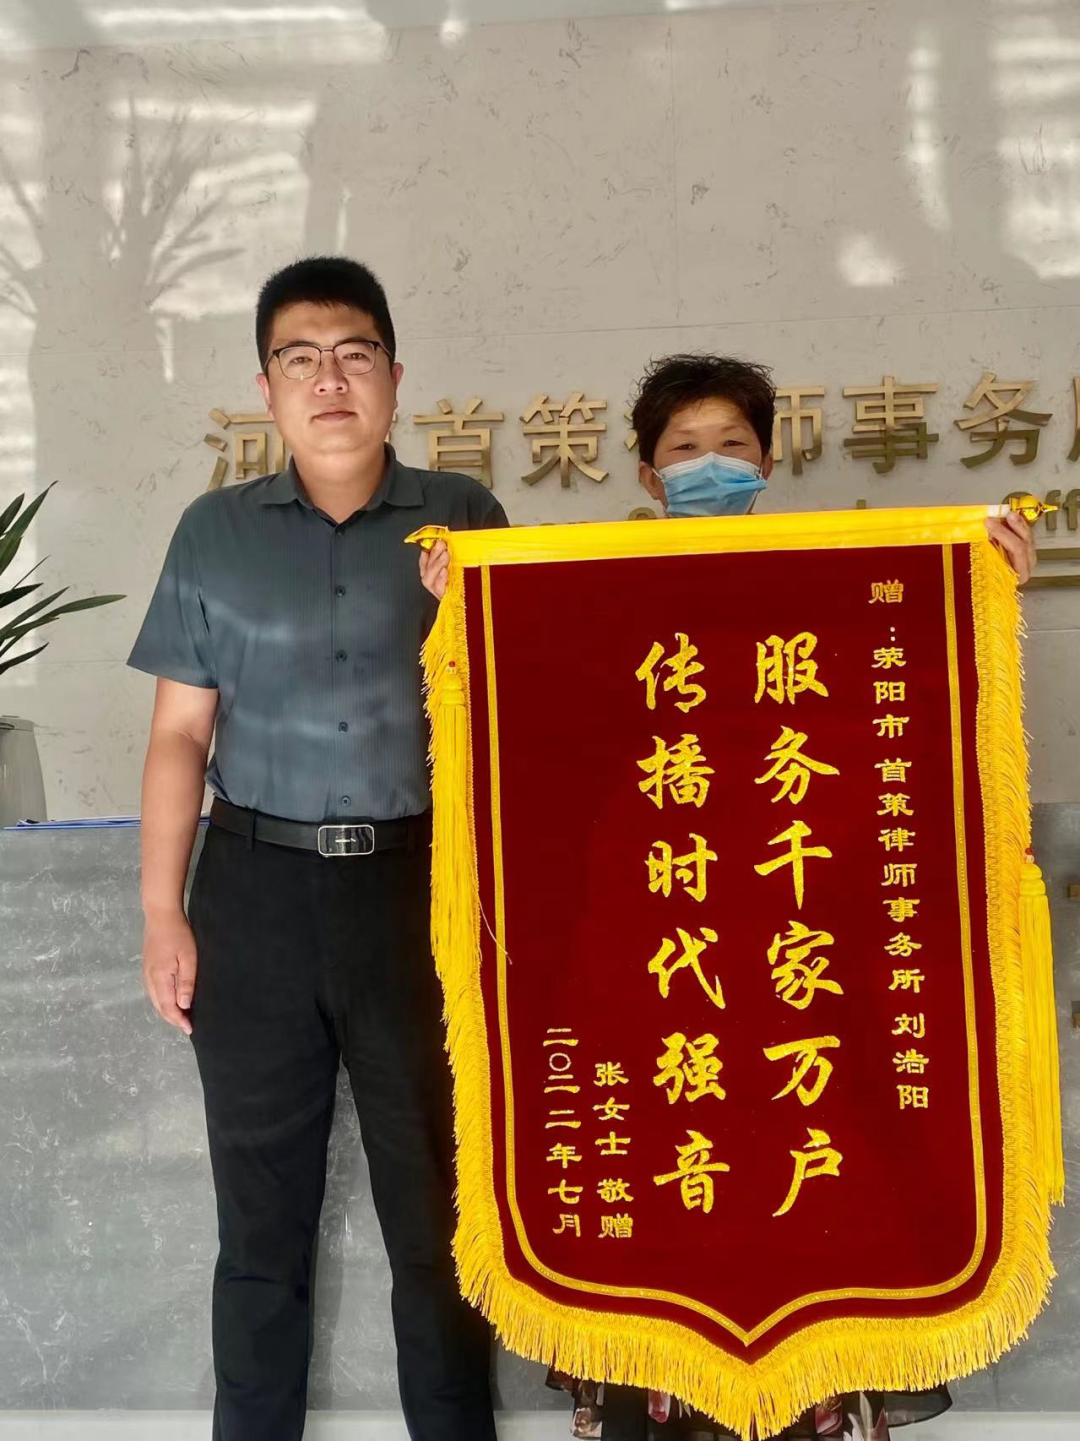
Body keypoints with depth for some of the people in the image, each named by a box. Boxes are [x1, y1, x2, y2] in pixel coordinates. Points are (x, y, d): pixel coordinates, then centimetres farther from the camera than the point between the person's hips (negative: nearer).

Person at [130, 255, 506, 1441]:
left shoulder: (462, 519, 3)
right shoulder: (215, 532, 6)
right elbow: (181, 733, 6)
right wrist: (162, 914, 1)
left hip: (421, 885, -1)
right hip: (259, 890, 1)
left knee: (437, 1204, 8)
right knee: (260, 1210, 11)